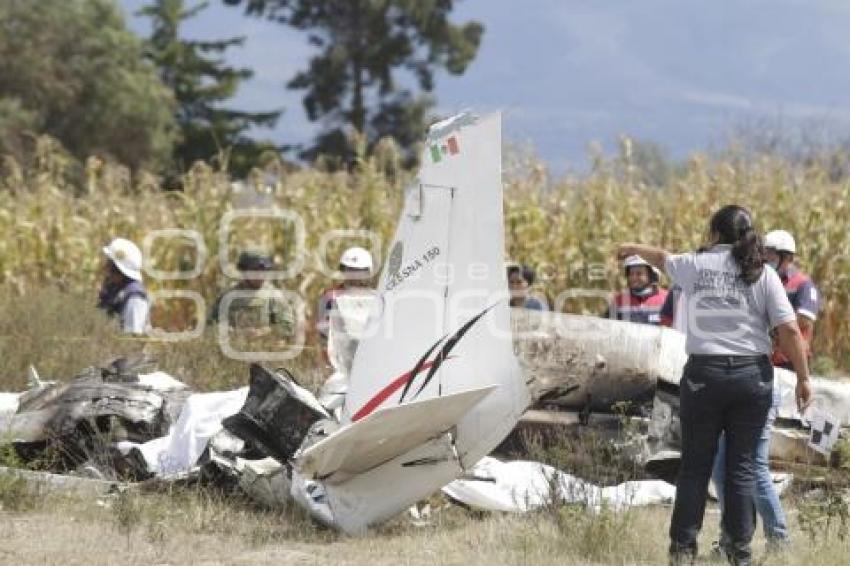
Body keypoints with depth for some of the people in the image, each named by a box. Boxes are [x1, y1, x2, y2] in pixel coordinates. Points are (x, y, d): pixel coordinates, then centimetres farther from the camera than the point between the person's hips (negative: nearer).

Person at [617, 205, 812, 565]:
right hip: (752, 375, 0)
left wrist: (633, 249, 48)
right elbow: (789, 330, -7)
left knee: (695, 464, 10)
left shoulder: (695, 265, 4)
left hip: (704, 374, 0)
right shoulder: (762, 274, -1)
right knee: (741, 465, 6)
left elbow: (661, 257, 26)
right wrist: (803, 378, 1)